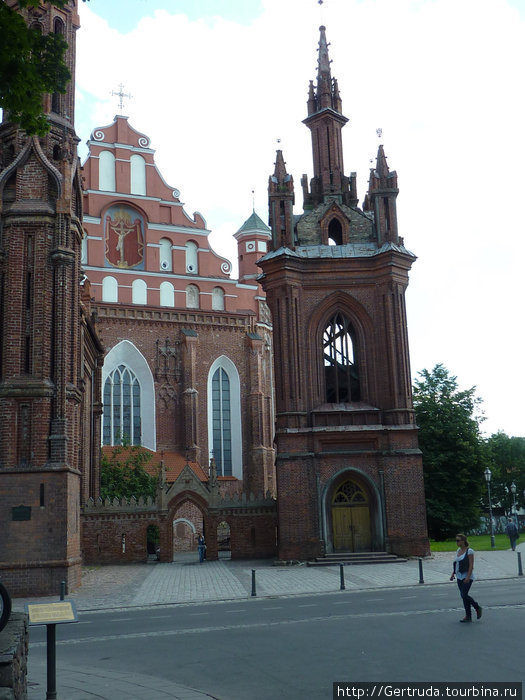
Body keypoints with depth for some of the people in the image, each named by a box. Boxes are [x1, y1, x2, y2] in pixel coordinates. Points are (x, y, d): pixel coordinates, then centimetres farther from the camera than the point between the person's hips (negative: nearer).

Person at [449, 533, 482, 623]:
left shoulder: (469, 551, -11)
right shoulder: (458, 550, 11)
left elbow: (471, 565, -15)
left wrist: (468, 577, -23)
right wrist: (453, 574, 12)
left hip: (467, 576, -7)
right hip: (459, 577, 8)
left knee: (464, 595, -12)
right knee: (464, 596, 7)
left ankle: (478, 608, 9)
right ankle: (468, 616, 13)